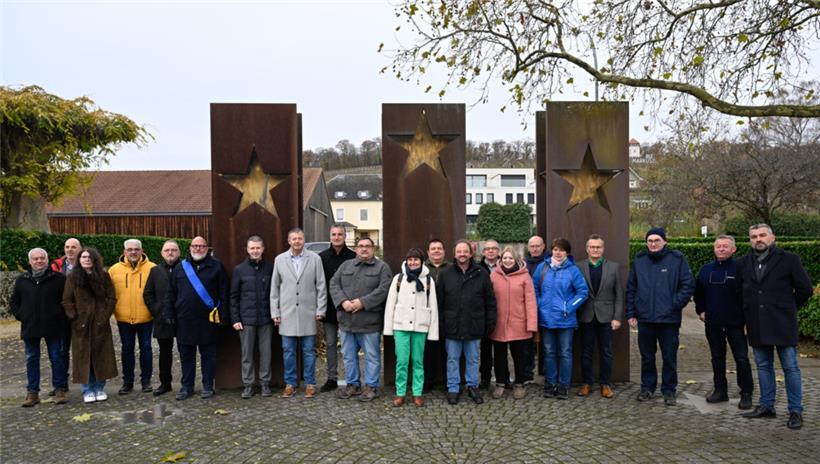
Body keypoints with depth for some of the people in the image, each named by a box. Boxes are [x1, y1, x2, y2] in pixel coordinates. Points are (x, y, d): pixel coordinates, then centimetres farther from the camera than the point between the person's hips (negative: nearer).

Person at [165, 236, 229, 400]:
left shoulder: (216, 267, 2)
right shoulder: (181, 267, 10)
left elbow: (224, 293, -1)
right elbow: (170, 293, 12)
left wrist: (223, 316, -7)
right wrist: (170, 314, 5)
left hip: (208, 319, -3)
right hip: (185, 320, 3)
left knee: (208, 354, 5)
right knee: (186, 355, 10)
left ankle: (208, 387, 15)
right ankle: (187, 387, 21)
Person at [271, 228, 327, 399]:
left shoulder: (315, 258, 1)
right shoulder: (279, 260, 5)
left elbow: (321, 286, 2)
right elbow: (274, 287, 8)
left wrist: (320, 310, -1)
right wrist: (275, 312, 4)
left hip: (308, 314, -1)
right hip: (287, 313, 1)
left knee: (309, 351, 6)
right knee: (288, 351, 8)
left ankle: (310, 383, 17)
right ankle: (290, 383, 19)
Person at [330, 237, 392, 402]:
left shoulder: (382, 267, 1)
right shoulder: (346, 265, 13)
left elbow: (383, 289, -12)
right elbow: (334, 284, 5)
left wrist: (363, 302, -19)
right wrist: (343, 301, -13)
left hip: (369, 321, -4)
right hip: (347, 319, 4)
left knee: (372, 356, 4)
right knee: (349, 355, 13)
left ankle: (371, 387, 15)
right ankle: (352, 384, 26)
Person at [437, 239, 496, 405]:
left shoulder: (481, 273, 0)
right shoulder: (445, 273, 0)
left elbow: (490, 301, 3)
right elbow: (439, 302, 0)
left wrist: (490, 323, -1)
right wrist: (440, 325, -4)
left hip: (474, 326, 0)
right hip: (452, 326, 0)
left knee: (473, 359, 12)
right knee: (452, 359, 9)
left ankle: (472, 386, 26)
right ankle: (453, 389, 21)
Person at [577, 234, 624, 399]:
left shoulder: (614, 267, 4)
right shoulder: (579, 267, 2)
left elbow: (619, 294, 2)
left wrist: (617, 317, -4)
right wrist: (575, 317, -4)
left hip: (606, 316, 0)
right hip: (586, 316, 0)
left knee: (606, 352, 7)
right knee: (586, 352, 8)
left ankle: (605, 384, 18)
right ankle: (586, 382, 19)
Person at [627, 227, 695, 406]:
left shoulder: (677, 259, -3)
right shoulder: (639, 260, 5)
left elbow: (688, 285, -3)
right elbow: (631, 288, 8)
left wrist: (675, 305, -11)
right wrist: (630, 313, 5)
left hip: (669, 319, -2)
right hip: (645, 319, 2)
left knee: (670, 357, 6)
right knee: (647, 356, 12)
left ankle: (669, 390, 20)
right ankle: (647, 387, 26)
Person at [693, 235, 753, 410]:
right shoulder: (706, 269, 7)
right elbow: (697, 293, 19)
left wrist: (744, 315, -7)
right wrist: (700, 310, 12)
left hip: (735, 323, -4)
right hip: (713, 323, 5)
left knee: (742, 358, -1)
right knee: (717, 358, 13)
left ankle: (746, 393, 10)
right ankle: (720, 390, 24)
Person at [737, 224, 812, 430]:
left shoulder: (789, 259, -4)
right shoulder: (743, 263, 7)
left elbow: (805, 289, 1)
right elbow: (740, 291, 16)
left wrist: (788, 308, 8)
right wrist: (748, 315, 12)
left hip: (782, 324, -4)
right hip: (757, 326, 4)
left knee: (790, 367, 2)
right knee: (763, 366, 12)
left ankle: (796, 411, 10)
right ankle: (766, 406, 22)